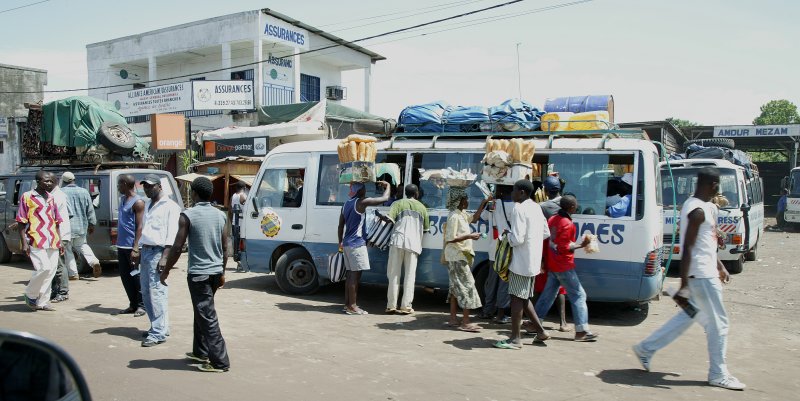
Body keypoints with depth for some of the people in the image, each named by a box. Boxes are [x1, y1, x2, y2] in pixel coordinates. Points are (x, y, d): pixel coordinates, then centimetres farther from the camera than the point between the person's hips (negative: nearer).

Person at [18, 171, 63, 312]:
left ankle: (42, 302, 15)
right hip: (36, 241, -6)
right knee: (44, 268, -15)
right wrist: (24, 243, -10)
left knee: (50, 272, 5)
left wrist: (59, 241, 16)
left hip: (52, 242, 6)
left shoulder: (51, 198, 16)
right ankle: (30, 295, 9)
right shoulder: (27, 197, -1)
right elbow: (22, 222, -4)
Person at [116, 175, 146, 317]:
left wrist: (135, 248, -22)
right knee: (125, 276, 11)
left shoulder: (137, 202, -12)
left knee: (136, 275, -3)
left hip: (132, 246, -9)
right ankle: (133, 304, 19)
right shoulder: (123, 199, 14)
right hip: (121, 245, 9)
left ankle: (141, 306, 5)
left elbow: (139, 226, -16)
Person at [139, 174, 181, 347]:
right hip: (145, 250, 9)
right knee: (146, 292, 10)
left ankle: (159, 333, -5)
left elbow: (172, 234, -12)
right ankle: (160, 326, 20)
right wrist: (140, 252, 16)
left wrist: (164, 257, -19)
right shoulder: (147, 205, 19)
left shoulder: (170, 206, -6)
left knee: (156, 293, -9)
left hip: (158, 252, -8)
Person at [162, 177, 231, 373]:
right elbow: (225, 249, 8)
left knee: (208, 318, -3)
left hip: (198, 273, -6)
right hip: (215, 272, 6)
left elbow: (177, 247, -11)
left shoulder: (188, 215, -10)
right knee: (202, 313, 22)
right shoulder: (221, 215, 5)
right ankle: (200, 351, 32)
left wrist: (166, 270, 1)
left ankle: (220, 362, -2)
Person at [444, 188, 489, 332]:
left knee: (456, 287, 13)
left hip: (459, 256, 10)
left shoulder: (461, 214, 11)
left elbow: (474, 218, 28)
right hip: (457, 256, -10)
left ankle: (453, 318, 19)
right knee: (467, 286, -9)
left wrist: (484, 203, 19)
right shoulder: (454, 217, -18)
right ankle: (466, 322, -8)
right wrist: (470, 236, -19)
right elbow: (451, 239, -22)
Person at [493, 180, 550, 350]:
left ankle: (515, 339, 3)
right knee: (524, 298, 18)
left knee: (517, 298, -2)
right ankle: (540, 331, 22)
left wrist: (508, 234, -4)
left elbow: (517, 239, -23)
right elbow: (546, 233, 19)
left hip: (521, 261, -9)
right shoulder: (536, 208, 13)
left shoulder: (519, 209, -17)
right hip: (533, 261, 9)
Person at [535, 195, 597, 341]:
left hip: (552, 265, 9)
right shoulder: (568, 224, -17)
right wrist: (581, 245, -14)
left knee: (547, 294, 15)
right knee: (578, 295, -2)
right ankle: (581, 331, -3)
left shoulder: (553, 219, 8)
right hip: (564, 266, -9)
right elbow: (564, 247, -20)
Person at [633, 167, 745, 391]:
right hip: (701, 275, -10)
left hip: (706, 273, 10)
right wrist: (683, 286, -25)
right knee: (718, 324, 1)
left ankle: (646, 349, 22)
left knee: (687, 317, 17)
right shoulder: (698, 211, -20)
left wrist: (720, 267, 28)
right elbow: (687, 248, -24)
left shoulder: (706, 207, 13)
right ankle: (718, 375, 15)